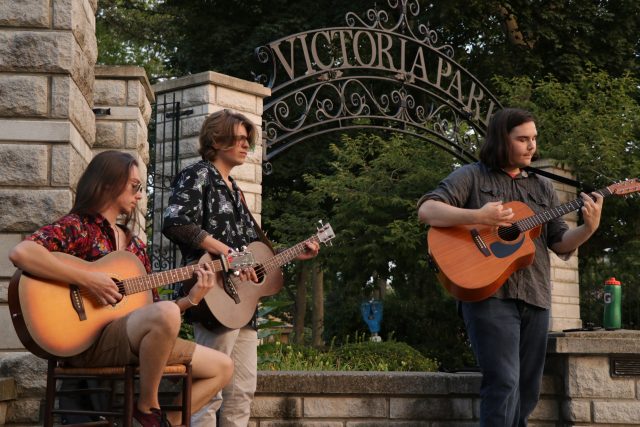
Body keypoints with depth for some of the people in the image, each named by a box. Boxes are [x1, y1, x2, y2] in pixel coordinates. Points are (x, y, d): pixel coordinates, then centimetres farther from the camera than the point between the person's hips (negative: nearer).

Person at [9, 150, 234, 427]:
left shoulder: (134, 245, 19)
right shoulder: (77, 226, -3)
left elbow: (152, 310, 18)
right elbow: (20, 253, -23)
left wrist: (191, 299, 1)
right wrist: (87, 280, -22)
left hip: (136, 341, 8)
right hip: (88, 339, -8)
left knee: (222, 367, 5)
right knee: (166, 314, -35)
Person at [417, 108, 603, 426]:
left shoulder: (542, 187, 17)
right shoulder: (471, 176, 3)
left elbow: (560, 244, 14)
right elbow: (426, 211, -9)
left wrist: (589, 228, -6)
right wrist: (478, 217, -22)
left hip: (534, 297, 6)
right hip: (488, 292, -6)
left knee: (527, 392, 8)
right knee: (504, 383, -17)